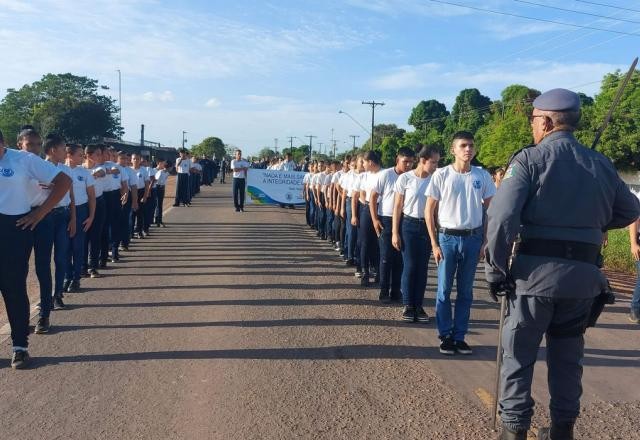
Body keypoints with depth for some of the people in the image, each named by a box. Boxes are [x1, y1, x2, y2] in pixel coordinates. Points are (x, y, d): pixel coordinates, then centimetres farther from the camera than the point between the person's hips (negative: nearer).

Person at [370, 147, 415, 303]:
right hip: (386, 220, -3)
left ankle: (395, 290, 20)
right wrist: (375, 219, -8)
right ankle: (384, 291, 11)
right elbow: (373, 197, -3)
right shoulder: (385, 175, -7)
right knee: (386, 257, 2)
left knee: (399, 258, 8)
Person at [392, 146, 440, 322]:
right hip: (408, 225, -2)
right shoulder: (405, 178, -7)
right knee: (410, 266, 0)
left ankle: (418, 305, 15)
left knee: (422, 267, 6)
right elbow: (397, 207, -3)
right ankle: (407, 305, 13)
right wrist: (395, 232, -6)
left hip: (427, 226, 3)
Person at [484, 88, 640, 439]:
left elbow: (501, 217, -19)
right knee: (568, 354, 19)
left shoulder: (530, 159, -8)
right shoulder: (601, 164, 8)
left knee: (518, 354, 9)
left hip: (535, 271, -4)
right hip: (583, 274, 5)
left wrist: (496, 270, -10)